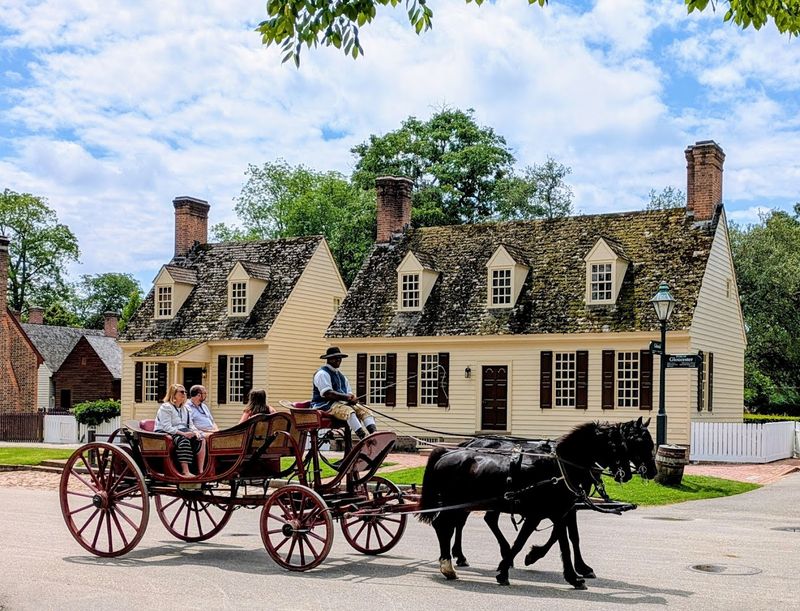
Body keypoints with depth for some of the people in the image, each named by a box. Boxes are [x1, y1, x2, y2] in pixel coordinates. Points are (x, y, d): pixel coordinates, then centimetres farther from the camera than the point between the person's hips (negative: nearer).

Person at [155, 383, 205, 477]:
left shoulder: (185, 409, 19)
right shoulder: (165, 407, -8)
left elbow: (191, 424, 16)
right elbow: (167, 427, -18)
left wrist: (195, 431, -8)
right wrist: (183, 433, -27)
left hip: (182, 432, 7)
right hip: (166, 433, -7)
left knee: (200, 439, -18)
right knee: (183, 440, -38)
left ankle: (201, 470, -21)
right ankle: (185, 472, -44)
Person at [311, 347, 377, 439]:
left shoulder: (341, 375, 23)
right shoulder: (322, 373, -4)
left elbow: (349, 393, 19)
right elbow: (327, 394, -17)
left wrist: (352, 398, -6)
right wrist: (346, 397, -20)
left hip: (344, 403, 8)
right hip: (326, 405, -8)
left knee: (364, 410, -16)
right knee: (348, 411, -36)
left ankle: (374, 433, -41)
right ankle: (363, 436, -54)